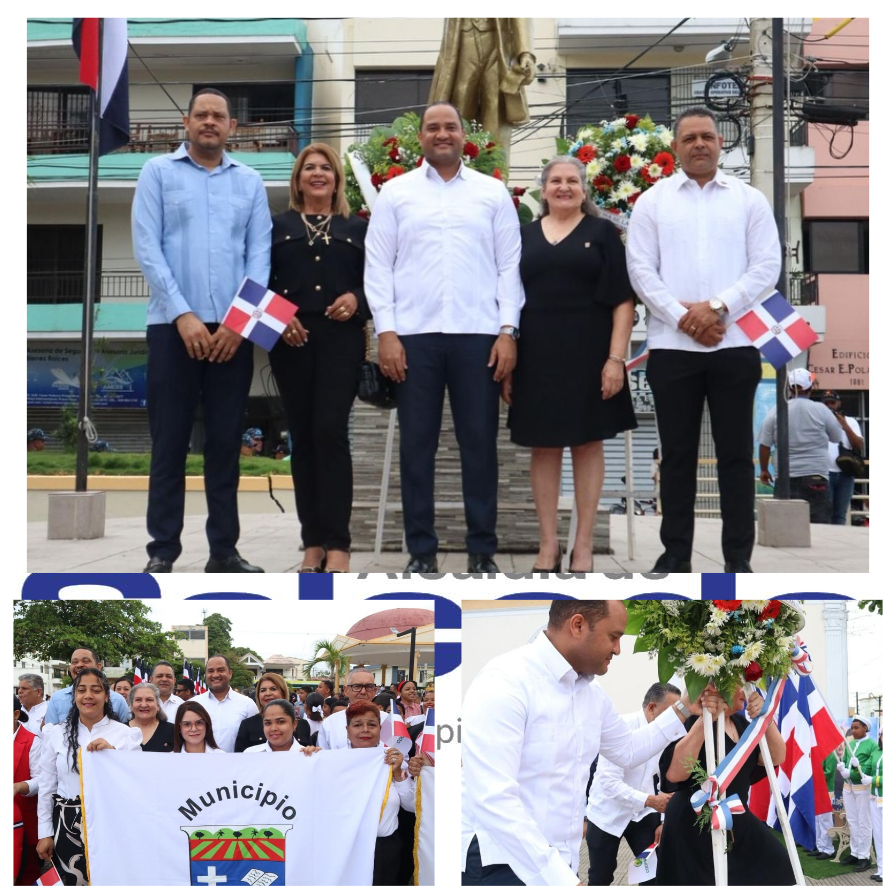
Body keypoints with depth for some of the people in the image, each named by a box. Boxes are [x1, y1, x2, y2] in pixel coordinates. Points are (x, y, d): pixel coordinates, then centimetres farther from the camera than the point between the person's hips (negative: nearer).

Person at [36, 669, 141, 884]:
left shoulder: (126, 733, 0)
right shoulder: (56, 734, 4)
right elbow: (46, 787, 8)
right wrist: (44, 833, 6)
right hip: (68, 826, 1)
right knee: (73, 883, 4)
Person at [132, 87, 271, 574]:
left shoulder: (249, 181, 12)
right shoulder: (158, 172, 5)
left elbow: (260, 254, 4)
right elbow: (146, 249, -3)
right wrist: (183, 315, -12)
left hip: (233, 329, 2)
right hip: (173, 324, -2)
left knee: (226, 442, 5)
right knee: (169, 442, 0)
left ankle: (224, 549, 12)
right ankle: (162, 551, 6)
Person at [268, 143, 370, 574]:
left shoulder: (358, 229, 15)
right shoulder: (278, 226, 16)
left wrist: (357, 301, -9)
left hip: (341, 340, -1)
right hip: (291, 341, 2)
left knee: (330, 433, -12)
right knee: (302, 437, 2)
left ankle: (337, 544, -9)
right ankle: (313, 542, 8)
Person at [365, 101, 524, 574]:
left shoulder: (493, 192, 10)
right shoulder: (396, 192, 9)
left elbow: (509, 265, 6)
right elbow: (379, 265, 4)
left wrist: (508, 330, -3)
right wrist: (386, 330, -5)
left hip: (478, 334, 0)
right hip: (414, 333, 0)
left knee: (480, 443, 3)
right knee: (416, 444, 4)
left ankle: (482, 549, 12)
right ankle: (421, 549, 13)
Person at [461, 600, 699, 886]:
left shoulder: (593, 693, 7)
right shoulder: (505, 681, -19)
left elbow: (627, 751, 27)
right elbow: (492, 799, -26)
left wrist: (683, 709, 14)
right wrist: (562, 881, -30)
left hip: (559, 862, 7)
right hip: (496, 860, -7)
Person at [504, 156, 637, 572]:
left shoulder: (602, 232, 5)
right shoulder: (525, 236, 11)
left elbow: (623, 301, -1)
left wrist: (616, 357, -11)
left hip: (588, 354, -2)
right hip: (536, 356, 2)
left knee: (587, 444, 4)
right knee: (544, 447, 5)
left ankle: (584, 545, 10)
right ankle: (548, 544, 13)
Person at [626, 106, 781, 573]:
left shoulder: (749, 199, 9)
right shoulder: (652, 201, 8)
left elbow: (767, 266, 1)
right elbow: (641, 269, 0)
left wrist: (718, 307, -12)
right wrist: (683, 318, -10)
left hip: (734, 343, 0)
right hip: (671, 345, 0)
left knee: (735, 452, 3)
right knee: (677, 452, 6)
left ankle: (738, 555, 11)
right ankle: (676, 551, 15)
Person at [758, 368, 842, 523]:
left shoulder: (776, 411, 1)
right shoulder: (821, 410, -3)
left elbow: (764, 445, 2)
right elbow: (837, 437, 9)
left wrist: (764, 470, 15)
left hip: (786, 478, 2)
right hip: (816, 477, -2)